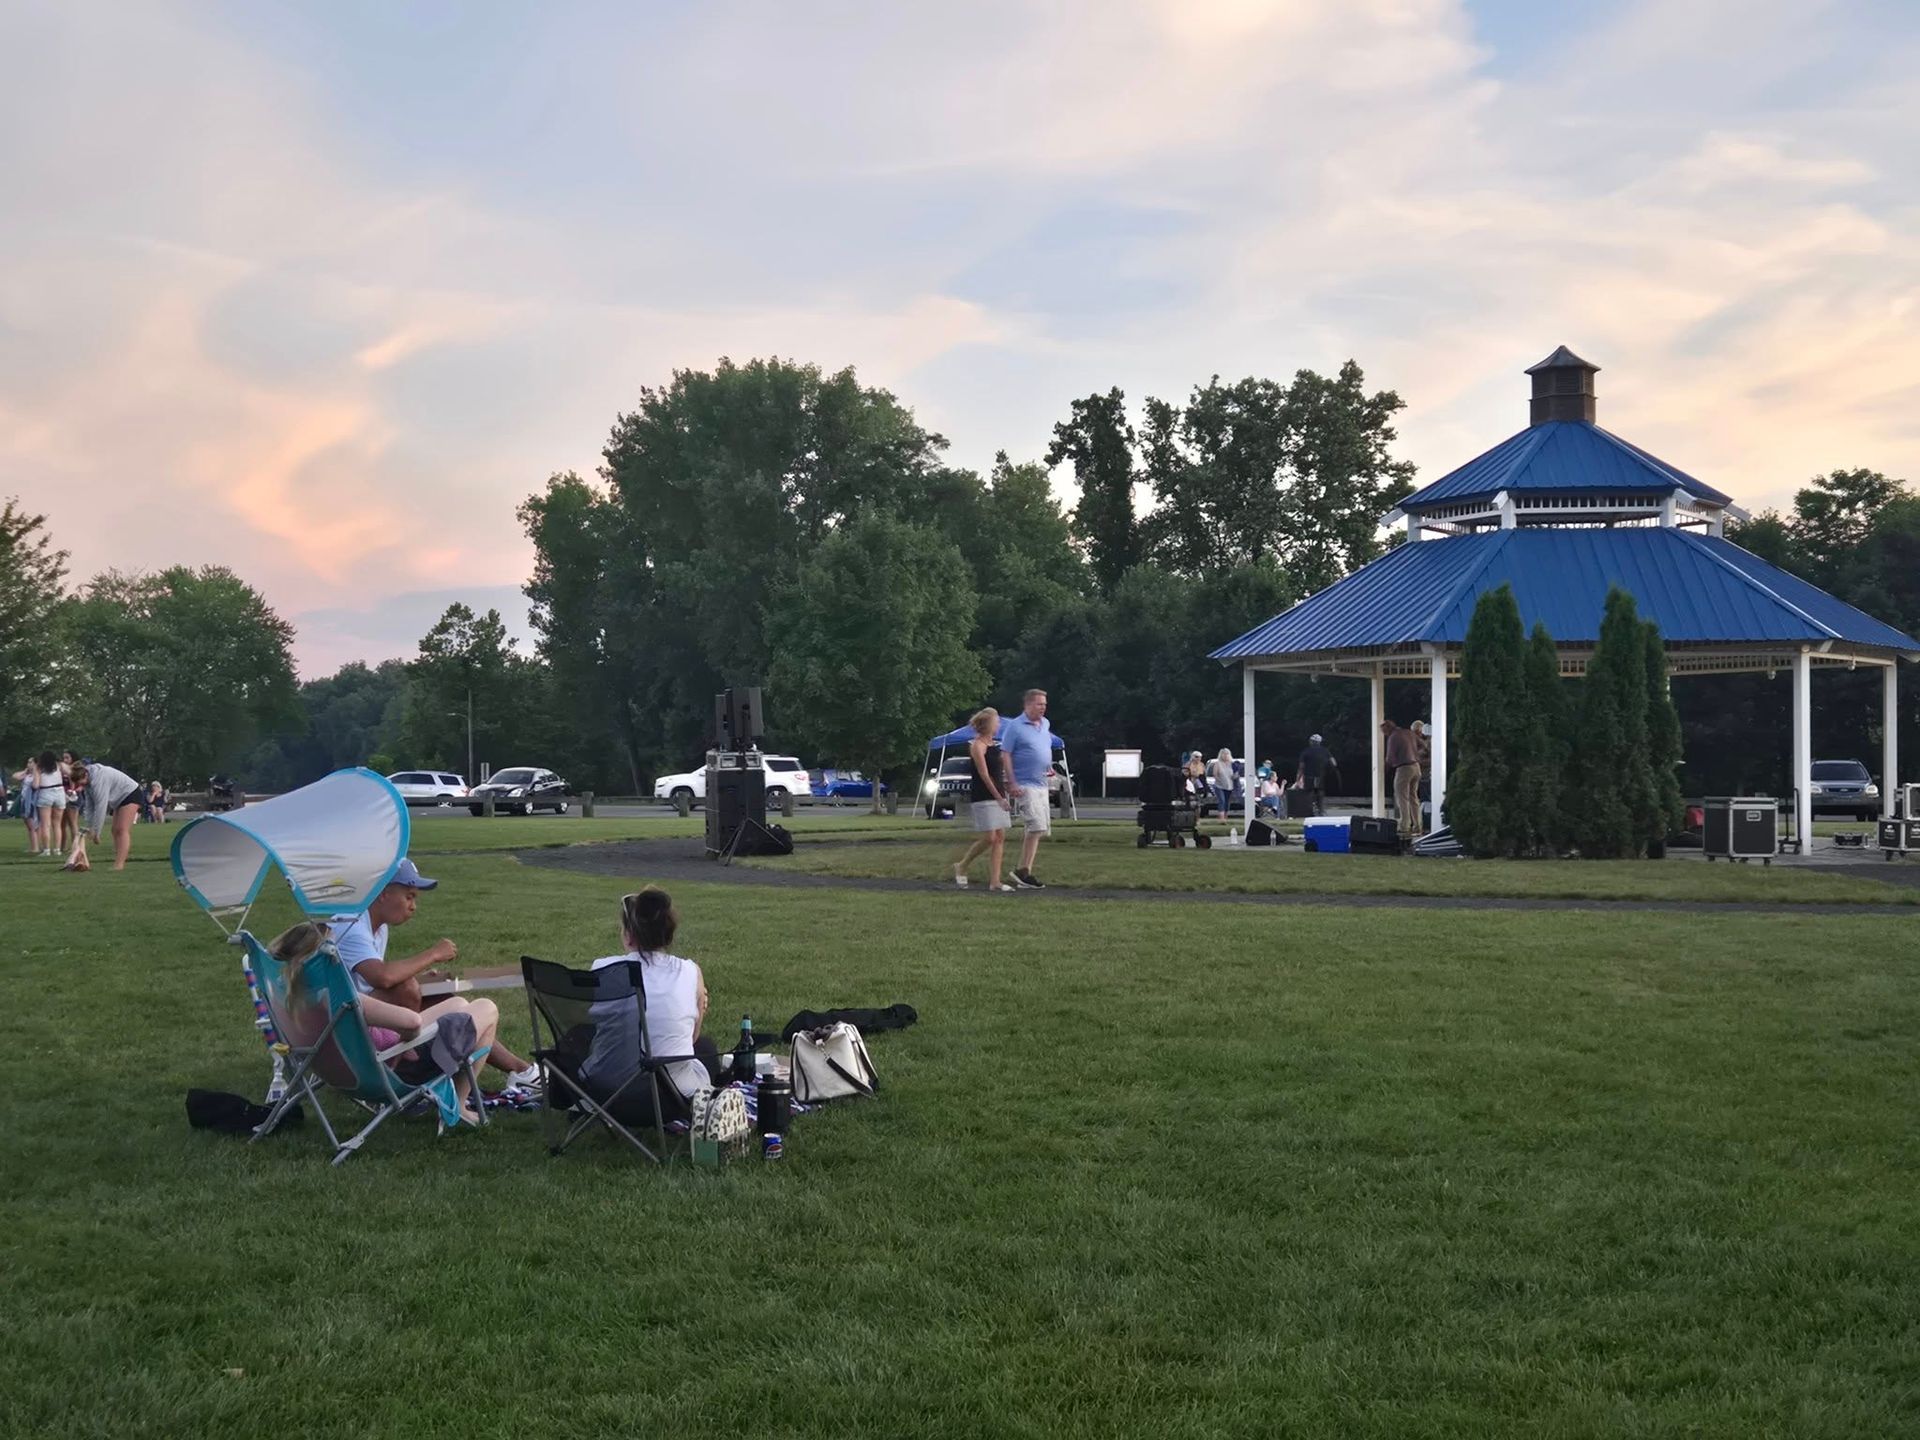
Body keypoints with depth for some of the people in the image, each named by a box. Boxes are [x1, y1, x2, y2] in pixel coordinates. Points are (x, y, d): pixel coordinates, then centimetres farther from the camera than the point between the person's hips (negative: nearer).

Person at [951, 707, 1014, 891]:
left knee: (1000, 838, 3)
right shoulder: (977, 745, -10)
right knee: (989, 838, -11)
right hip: (983, 798, -8)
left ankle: (994, 881, 3)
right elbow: (984, 775, -16)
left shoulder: (995, 745, 15)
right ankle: (961, 866, 9)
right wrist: (999, 798, -19)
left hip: (999, 796, 8)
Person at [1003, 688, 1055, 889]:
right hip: (1025, 785, -8)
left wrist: (1050, 767, 8)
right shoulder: (1015, 727, -9)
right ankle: (1024, 871, -10)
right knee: (1037, 827, -16)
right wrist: (1013, 784, -18)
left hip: (1041, 784, 8)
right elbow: (1006, 756, -11)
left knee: (1042, 827, 9)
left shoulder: (1045, 724, 13)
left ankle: (1022, 869, 16)